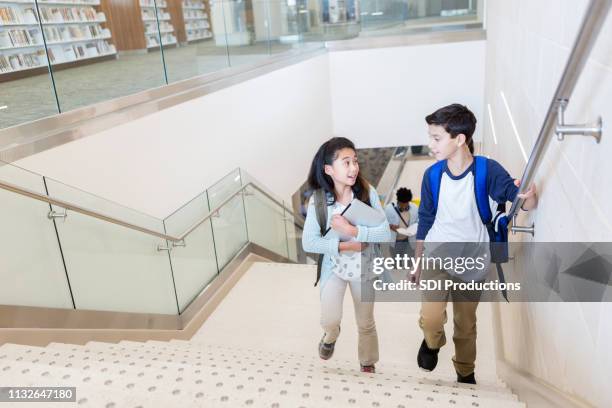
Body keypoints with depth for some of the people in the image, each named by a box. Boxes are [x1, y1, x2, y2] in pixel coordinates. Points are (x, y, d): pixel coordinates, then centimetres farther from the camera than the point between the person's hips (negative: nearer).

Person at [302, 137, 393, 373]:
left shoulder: (367, 192, -15)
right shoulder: (318, 200, -16)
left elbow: (386, 234, -17)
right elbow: (308, 243, -18)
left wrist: (352, 231, -28)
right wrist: (345, 246, -24)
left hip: (364, 268, 1)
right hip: (333, 267, -1)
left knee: (366, 323, 15)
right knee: (330, 320, -12)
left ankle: (368, 365, 43)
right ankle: (330, 336, 27)